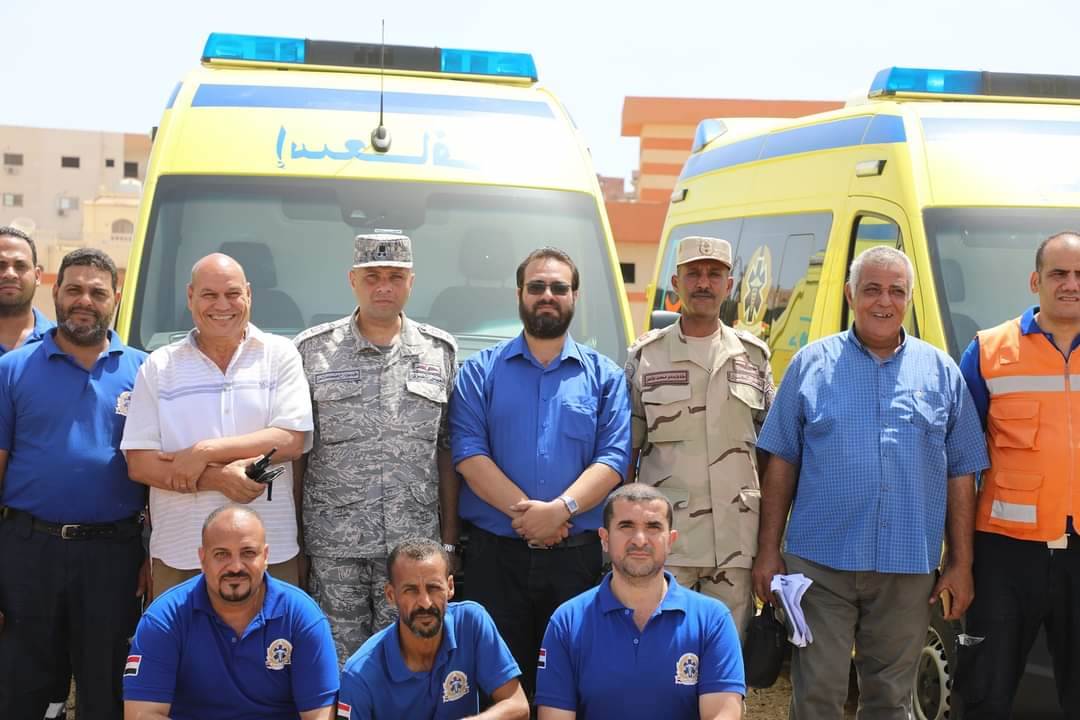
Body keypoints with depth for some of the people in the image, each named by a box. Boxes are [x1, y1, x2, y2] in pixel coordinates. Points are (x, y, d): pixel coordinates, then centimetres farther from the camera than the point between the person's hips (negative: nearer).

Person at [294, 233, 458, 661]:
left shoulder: (441, 352, 9)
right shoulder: (312, 350, 5)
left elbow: (447, 451, 10)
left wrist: (449, 539, 6)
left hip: (414, 542, 1)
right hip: (334, 545, -1)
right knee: (339, 663, 3)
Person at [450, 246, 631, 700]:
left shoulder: (604, 375, 7)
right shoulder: (481, 371, 6)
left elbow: (614, 458, -4)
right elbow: (469, 453, -6)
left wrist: (562, 509, -19)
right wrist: (525, 510, -17)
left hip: (577, 555, 1)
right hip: (495, 554, 0)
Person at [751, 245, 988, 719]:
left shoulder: (941, 372, 8)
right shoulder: (811, 364, 4)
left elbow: (961, 474, 9)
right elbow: (781, 463, 4)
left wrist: (961, 563, 4)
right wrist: (768, 550, -1)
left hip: (908, 569, 2)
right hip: (821, 564, -1)